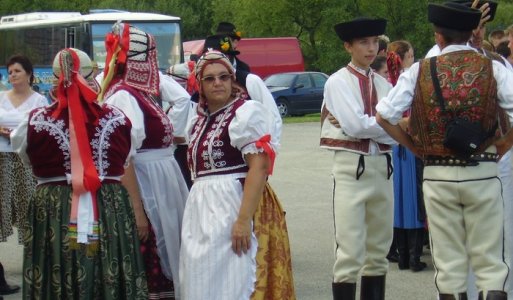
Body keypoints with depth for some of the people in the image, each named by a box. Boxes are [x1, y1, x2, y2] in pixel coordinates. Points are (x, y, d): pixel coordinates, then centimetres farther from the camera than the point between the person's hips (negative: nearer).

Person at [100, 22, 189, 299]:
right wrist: (136, 210, -24)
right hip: (144, 193, -10)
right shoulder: (123, 97, -15)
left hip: (161, 192, 10)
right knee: (148, 275, -5)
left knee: (166, 271, 13)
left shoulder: (140, 94, 11)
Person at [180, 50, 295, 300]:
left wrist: (243, 220, -24)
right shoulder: (199, 121, 16)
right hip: (201, 211, 8)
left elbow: (259, 168, -17)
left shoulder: (246, 112, -7)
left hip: (234, 204, -8)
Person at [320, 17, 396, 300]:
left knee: (378, 248, 12)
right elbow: (355, 125, -14)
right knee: (350, 250, -8)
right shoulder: (338, 81, -3)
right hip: (351, 166, -6)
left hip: (382, 166, 6)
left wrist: (371, 128, -12)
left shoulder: (382, 84, 13)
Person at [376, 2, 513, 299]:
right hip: (483, 172, -1)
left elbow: (384, 115, -2)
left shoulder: (420, 71, 1)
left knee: (448, 263, 10)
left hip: (438, 173, 1)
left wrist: (415, 146, 9)